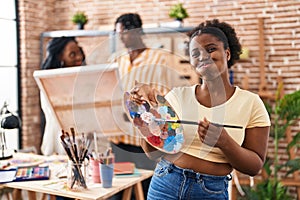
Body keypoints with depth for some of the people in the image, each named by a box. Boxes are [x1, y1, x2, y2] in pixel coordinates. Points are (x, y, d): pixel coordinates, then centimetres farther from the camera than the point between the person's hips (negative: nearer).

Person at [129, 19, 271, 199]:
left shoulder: (250, 102, -6)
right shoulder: (177, 96, -1)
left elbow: (255, 167, -5)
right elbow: (153, 152, -2)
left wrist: (224, 142, -22)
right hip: (165, 185, 1)